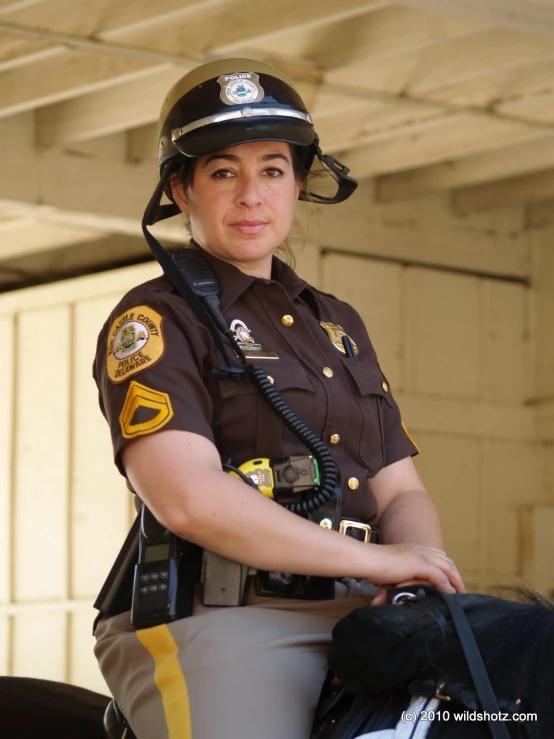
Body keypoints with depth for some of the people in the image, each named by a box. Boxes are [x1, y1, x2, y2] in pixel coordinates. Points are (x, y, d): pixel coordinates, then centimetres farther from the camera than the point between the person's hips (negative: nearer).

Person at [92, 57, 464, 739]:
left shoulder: (338, 324, 25)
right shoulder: (153, 319, 1)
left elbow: (400, 490, 18)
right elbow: (187, 497, -15)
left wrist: (421, 574, -7)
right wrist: (380, 561, -15)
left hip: (357, 622, 6)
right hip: (226, 625, -6)